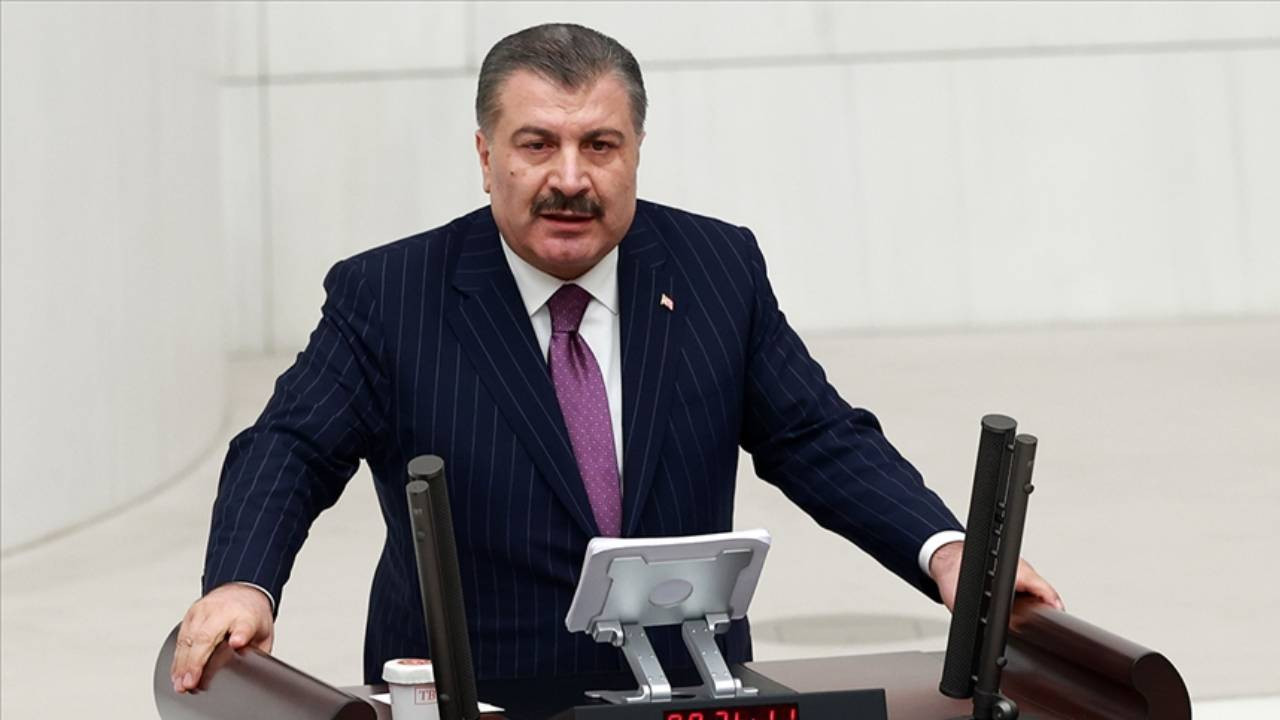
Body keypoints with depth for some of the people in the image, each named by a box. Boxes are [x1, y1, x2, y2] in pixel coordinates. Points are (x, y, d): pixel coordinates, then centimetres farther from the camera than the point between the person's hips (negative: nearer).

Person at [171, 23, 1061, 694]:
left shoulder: (720, 269, 5)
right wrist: (241, 584, -26)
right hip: (471, 696, -2)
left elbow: (820, 442, 6)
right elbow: (291, 452, -5)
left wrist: (946, 553, -11)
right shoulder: (387, 297, -1)